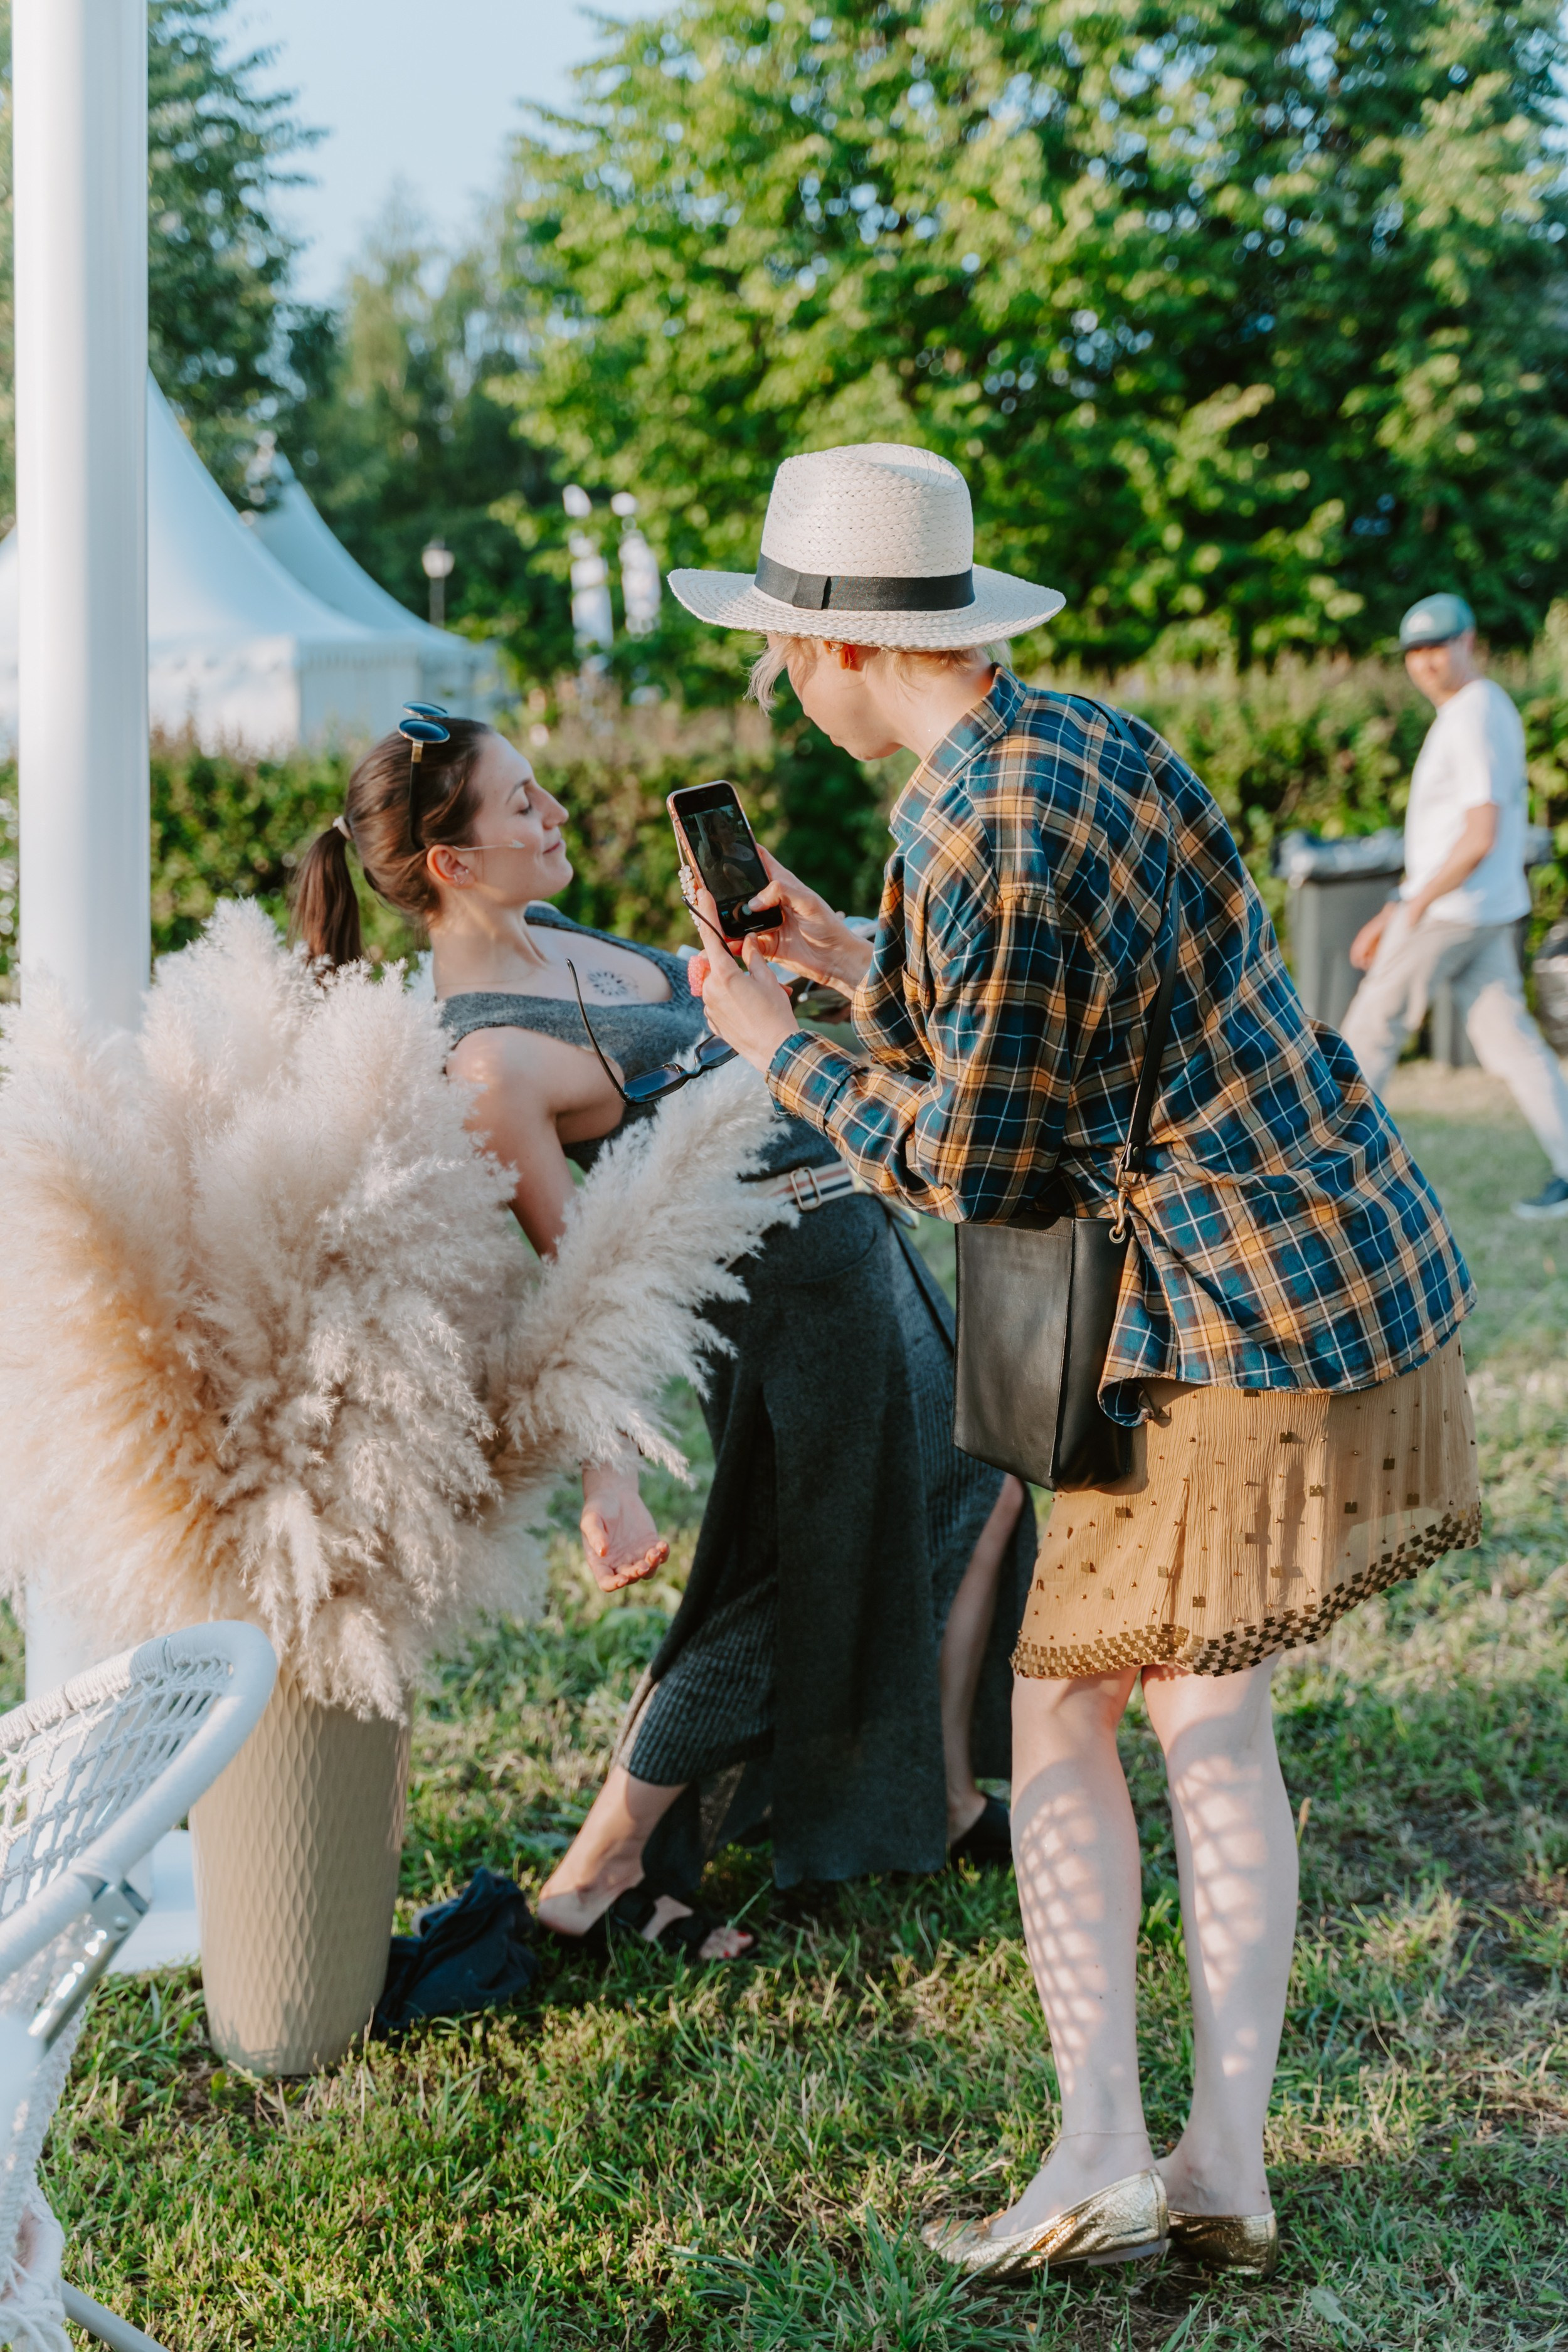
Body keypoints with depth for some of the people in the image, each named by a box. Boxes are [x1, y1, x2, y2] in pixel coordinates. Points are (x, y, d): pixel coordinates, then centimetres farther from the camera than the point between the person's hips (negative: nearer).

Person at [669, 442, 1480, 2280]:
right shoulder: (1086, 740, 11)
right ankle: (1224, 2167, 19)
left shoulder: (975, 835, -20)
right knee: (1208, 1712, 15)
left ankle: (1097, 2163, 9)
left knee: (1051, 1703, 5)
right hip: (1357, 1269, 9)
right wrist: (853, 964, 22)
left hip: (1237, 1321, -9)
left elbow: (972, 1165, -13)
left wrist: (780, 1050, 0)